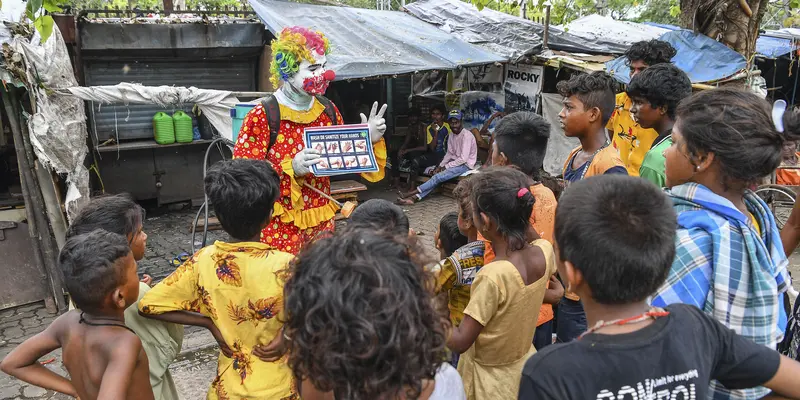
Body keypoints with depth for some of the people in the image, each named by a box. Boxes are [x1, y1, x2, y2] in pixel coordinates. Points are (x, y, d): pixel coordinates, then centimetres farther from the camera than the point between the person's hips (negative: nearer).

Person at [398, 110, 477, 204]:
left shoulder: (466, 135, -19)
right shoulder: (451, 135, 8)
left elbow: (463, 158, -24)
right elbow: (449, 154, 11)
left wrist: (446, 166, -18)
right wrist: (440, 166, -4)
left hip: (466, 164, -8)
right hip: (456, 162, 8)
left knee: (438, 177, -23)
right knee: (437, 177, -14)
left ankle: (413, 193, -22)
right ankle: (415, 197, -25)